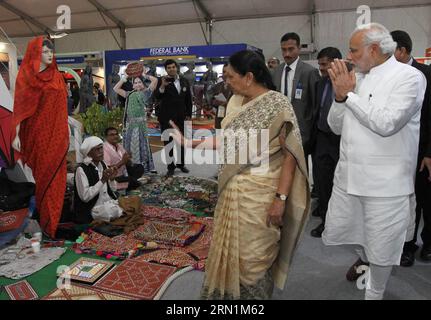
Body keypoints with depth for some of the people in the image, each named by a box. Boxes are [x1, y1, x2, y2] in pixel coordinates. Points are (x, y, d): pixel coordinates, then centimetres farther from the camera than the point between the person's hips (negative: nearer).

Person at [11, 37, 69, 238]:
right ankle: (47, 219, 18)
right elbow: (19, 106, -5)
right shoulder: (25, 75, -2)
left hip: (56, 132, 3)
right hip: (36, 131, -3)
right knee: (43, 174, 4)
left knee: (54, 175, 4)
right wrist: (16, 134, -11)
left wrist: (66, 131, 9)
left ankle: (51, 219, 16)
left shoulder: (57, 76, 10)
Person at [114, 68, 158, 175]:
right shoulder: (129, 94, 18)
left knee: (141, 144, 0)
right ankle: (133, 166, 15)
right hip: (130, 123, 5)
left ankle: (142, 165, 7)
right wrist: (124, 78, 17)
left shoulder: (145, 93, 5)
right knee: (130, 144, 7)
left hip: (141, 123, -5)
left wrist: (144, 75, 10)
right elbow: (116, 89, 18)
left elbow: (155, 80, -4)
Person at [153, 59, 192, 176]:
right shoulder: (162, 81, -6)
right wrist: (162, 86, -36)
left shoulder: (184, 81, 6)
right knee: (168, 142, 3)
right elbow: (157, 97, -20)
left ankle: (181, 164, 25)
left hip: (181, 117, 4)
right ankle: (171, 167, 11)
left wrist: (188, 114, 9)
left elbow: (188, 99, 12)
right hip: (167, 117, -4)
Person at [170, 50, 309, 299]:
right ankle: (228, 294, 43)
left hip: (260, 193, -7)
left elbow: (290, 155, -16)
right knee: (229, 250, 20)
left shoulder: (277, 104, -14)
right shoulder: (236, 102, 7)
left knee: (254, 256, 9)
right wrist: (189, 142, 8)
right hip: (233, 191, 7)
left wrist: (280, 198, -20)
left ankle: (253, 293, 35)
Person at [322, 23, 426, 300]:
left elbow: (386, 123, -23)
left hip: (385, 182, -6)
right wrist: (340, 95, -8)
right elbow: (337, 126, 8)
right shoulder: (356, 78, 8)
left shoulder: (409, 77, -9)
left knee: (381, 248, 9)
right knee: (336, 233, 18)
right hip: (348, 175, 6)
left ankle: (374, 293, 37)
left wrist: (349, 94, -15)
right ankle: (364, 257, 51)